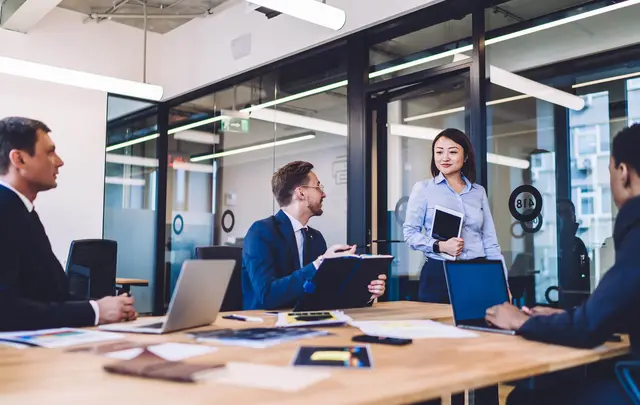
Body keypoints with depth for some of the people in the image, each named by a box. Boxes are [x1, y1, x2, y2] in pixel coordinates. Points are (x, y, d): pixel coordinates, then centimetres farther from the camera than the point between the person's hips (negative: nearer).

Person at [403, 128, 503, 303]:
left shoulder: (479, 191, 10)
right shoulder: (423, 188, 1)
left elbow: (490, 241, 10)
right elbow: (409, 232, -2)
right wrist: (440, 246, -18)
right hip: (438, 273, -3)